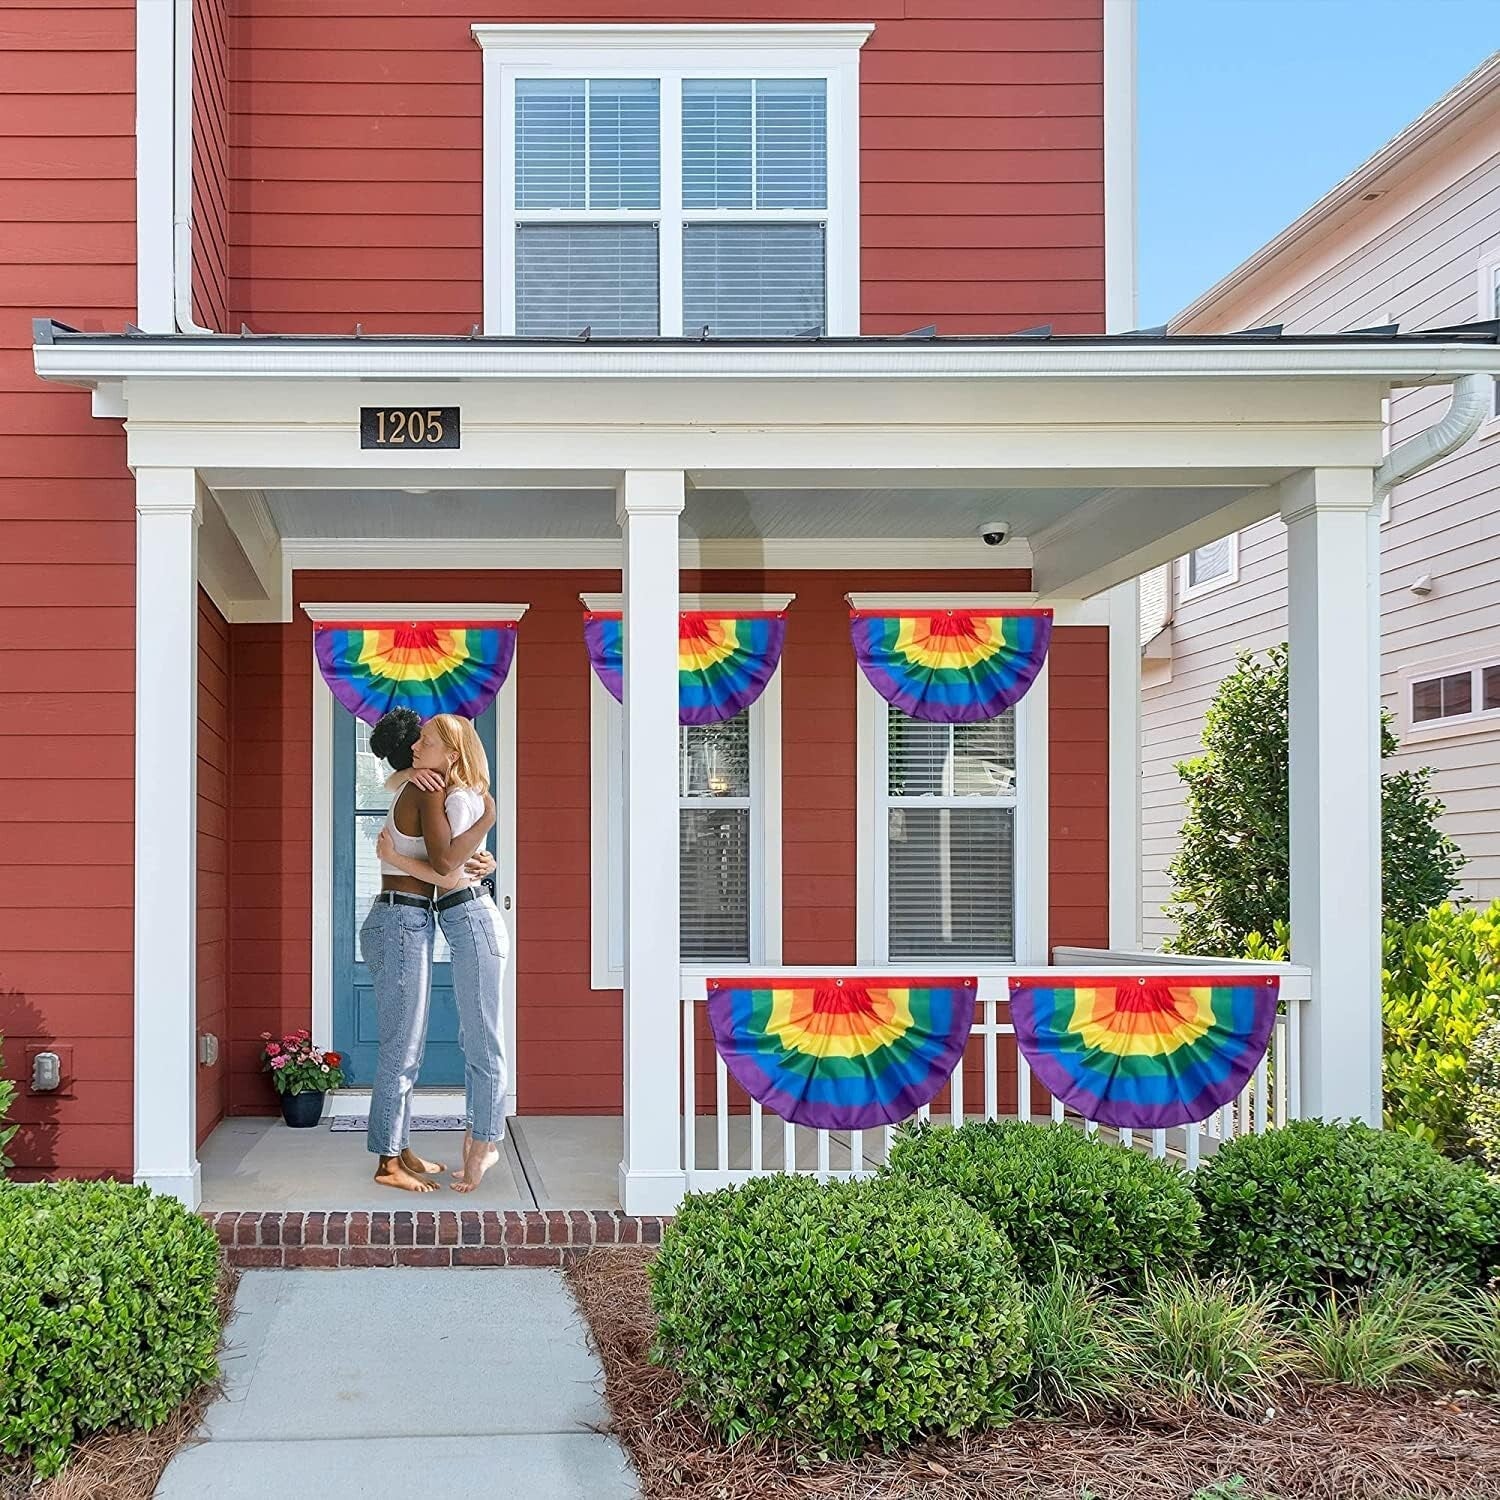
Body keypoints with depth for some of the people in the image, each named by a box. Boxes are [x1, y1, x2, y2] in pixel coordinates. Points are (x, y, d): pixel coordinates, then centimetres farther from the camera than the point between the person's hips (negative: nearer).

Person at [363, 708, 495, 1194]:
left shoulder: (409, 797, 18)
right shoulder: (427, 792, -12)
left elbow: (445, 862, 20)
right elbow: (445, 861, -23)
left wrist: (483, 860, 0)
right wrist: (487, 820, -12)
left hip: (401, 926, 10)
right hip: (402, 926, -10)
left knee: (406, 1048, 15)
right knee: (400, 1049, -6)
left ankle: (400, 1150, 22)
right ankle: (388, 1164, -1)